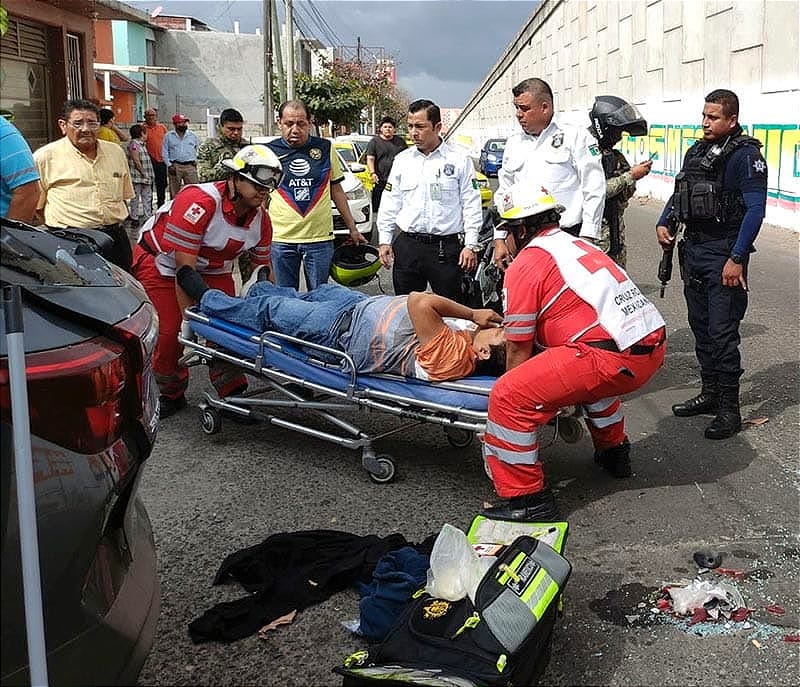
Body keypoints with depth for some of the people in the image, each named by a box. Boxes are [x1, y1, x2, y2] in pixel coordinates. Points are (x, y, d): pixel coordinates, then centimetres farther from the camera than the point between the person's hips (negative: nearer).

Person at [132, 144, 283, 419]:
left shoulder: (261, 220, -11)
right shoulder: (199, 202, -34)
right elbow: (185, 268, -32)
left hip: (212, 269, 6)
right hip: (161, 262, -6)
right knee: (170, 331, -12)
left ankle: (232, 394, 3)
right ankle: (170, 396, 11)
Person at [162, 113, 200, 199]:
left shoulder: (193, 135, 12)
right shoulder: (169, 136, 9)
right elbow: (164, 152, 7)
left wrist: (195, 160, 8)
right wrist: (169, 165, -3)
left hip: (190, 166, 1)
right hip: (175, 166, -1)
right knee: (174, 193, 2)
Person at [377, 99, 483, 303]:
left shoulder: (459, 160, 0)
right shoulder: (402, 160, 10)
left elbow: (471, 205, 0)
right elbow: (389, 203, 13)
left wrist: (471, 245, -6)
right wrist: (384, 240, 9)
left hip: (446, 246, -3)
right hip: (407, 245, 3)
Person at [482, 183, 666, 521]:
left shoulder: (525, 265, -1)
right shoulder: (579, 244, 24)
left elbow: (519, 348, 2)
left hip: (614, 358, -9)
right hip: (654, 346, 9)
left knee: (508, 396, -8)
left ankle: (527, 499, -2)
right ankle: (613, 452, 49)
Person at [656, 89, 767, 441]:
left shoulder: (745, 154, -11)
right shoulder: (697, 151, 12)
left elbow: (755, 210, -15)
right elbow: (679, 194, 22)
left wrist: (737, 259, -20)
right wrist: (664, 224, 4)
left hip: (724, 254, -8)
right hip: (693, 249, 8)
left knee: (722, 330, -7)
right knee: (700, 325, 14)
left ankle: (729, 408, 2)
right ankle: (710, 392, 26)